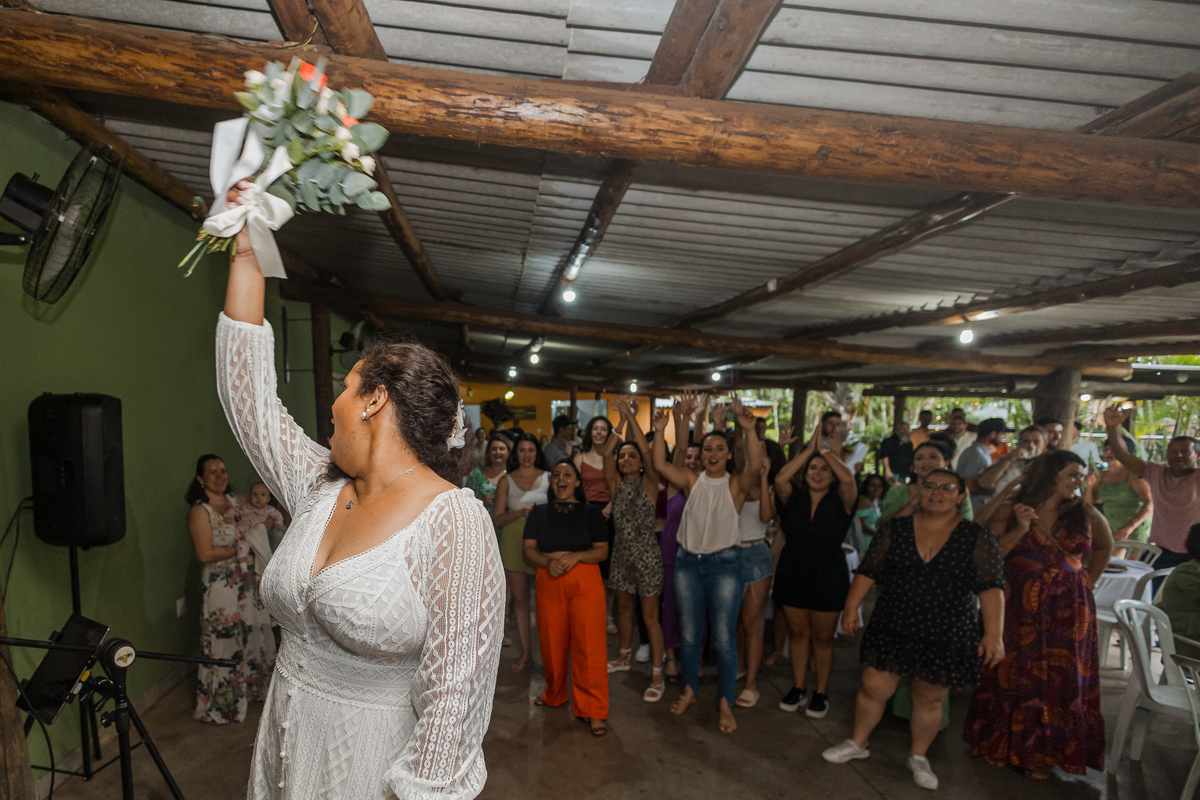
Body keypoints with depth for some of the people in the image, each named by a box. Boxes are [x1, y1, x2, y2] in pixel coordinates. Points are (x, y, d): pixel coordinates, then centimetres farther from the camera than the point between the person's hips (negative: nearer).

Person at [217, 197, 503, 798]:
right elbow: (247, 388, 4)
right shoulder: (318, 489, 0)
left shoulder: (453, 523, -22)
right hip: (283, 744, 7)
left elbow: (455, 694, -22)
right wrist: (246, 252, 5)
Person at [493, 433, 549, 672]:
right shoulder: (507, 481, 8)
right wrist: (520, 512, -14)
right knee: (519, 597, 6)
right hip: (514, 541, 1)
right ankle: (526, 650, 18)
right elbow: (497, 519, 3)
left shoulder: (548, 478, 8)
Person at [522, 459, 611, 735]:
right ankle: (554, 695, 33)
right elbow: (529, 549, 6)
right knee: (552, 642, 9)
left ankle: (594, 710, 5)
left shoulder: (591, 513, 5)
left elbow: (602, 550, 1)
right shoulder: (539, 513, 11)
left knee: (589, 643, -6)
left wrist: (576, 556, -15)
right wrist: (548, 561, -13)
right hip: (548, 582, 2)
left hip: (585, 581, -2)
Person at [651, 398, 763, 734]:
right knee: (689, 633, 15)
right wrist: (659, 431, -14)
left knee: (724, 638, 4)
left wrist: (749, 428, -32)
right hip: (688, 562, 3)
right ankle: (690, 689, 34)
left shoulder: (735, 485, -5)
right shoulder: (692, 481, 4)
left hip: (723, 564, -3)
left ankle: (726, 703, 20)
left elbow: (755, 465, -24)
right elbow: (660, 465, -7)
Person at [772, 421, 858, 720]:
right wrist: (809, 449, -16)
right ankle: (798, 689, 27)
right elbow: (780, 478, -21)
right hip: (792, 574, 2)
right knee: (798, 633, 13)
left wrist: (825, 449, -17)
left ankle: (821, 693, 24)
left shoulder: (840, 501, -6)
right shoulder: (794, 497, -1)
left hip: (828, 577, -2)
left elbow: (849, 479, -27)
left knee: (822, 638, 9)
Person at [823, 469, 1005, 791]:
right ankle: (858, 743, 30)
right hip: (891, 628, 1)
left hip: (946, 637, -1)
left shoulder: (978, 539, -4)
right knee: (873, 688, 6)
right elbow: (868, 571, 2)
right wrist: (852, 606, -3)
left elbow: (991, 587, -8)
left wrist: (994, 633, -16)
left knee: (930, 699, 12)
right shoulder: (895, 529, 0)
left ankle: (918, 757, 37)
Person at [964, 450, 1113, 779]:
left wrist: (1087, 582, 13)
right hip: (1018, 607, -2)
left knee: (1059, 679, 9)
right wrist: (1020, 529, -20)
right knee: (1011, 675, 7)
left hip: (1067, 611, 3)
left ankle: (1043, 753, 26)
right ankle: (1000, 744, 25)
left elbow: (1104, 546, 21)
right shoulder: (1010, 511, -6)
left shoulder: (1084, 514, 2)